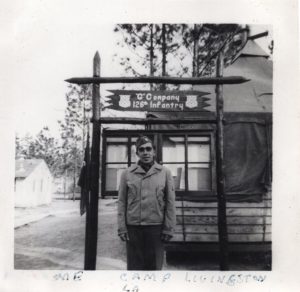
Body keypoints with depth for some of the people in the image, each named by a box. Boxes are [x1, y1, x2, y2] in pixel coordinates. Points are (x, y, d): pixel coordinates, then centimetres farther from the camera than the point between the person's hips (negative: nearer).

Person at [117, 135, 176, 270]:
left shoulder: (165, 173, 2)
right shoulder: (127, 174, 3)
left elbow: (170, 203, 2)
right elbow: (122, 202, 3)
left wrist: (169, 229, -2)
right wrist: (121, 228, -2)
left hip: (156, 228, 0)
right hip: (133, 227, 0)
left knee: (155, 265, 8)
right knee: (134, 265, 7)